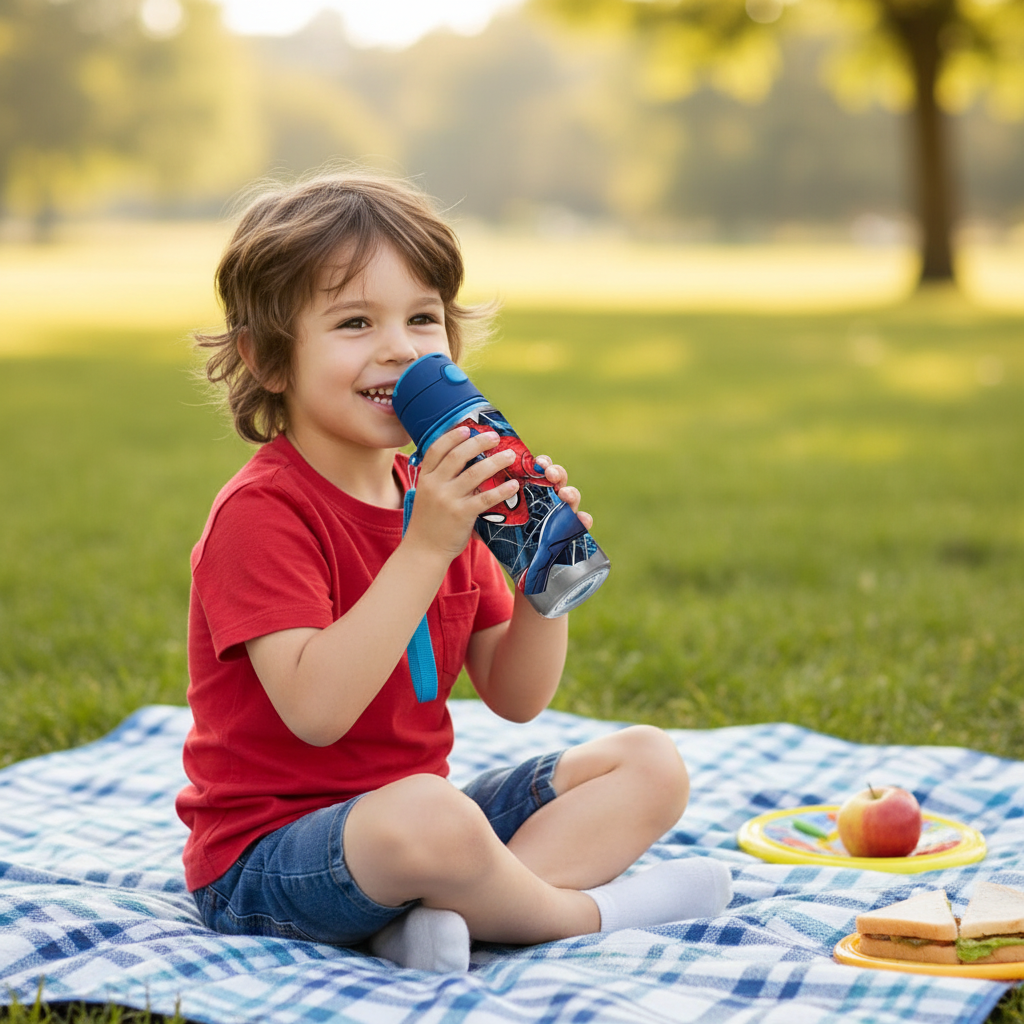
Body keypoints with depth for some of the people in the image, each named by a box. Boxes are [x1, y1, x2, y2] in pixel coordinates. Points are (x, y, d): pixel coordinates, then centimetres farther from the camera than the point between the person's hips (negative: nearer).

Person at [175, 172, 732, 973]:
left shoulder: (439, 499, 9)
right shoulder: (262, 513, -16)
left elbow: (515, 697, 9)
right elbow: (317, 711, -29)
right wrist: (424, 550, -30)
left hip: (409, 818, 9)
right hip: (266, 857, -9)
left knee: (650, 762, 2)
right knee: (429, 815, -41)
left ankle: (441, 916, -20)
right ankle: (589, 909, -9)